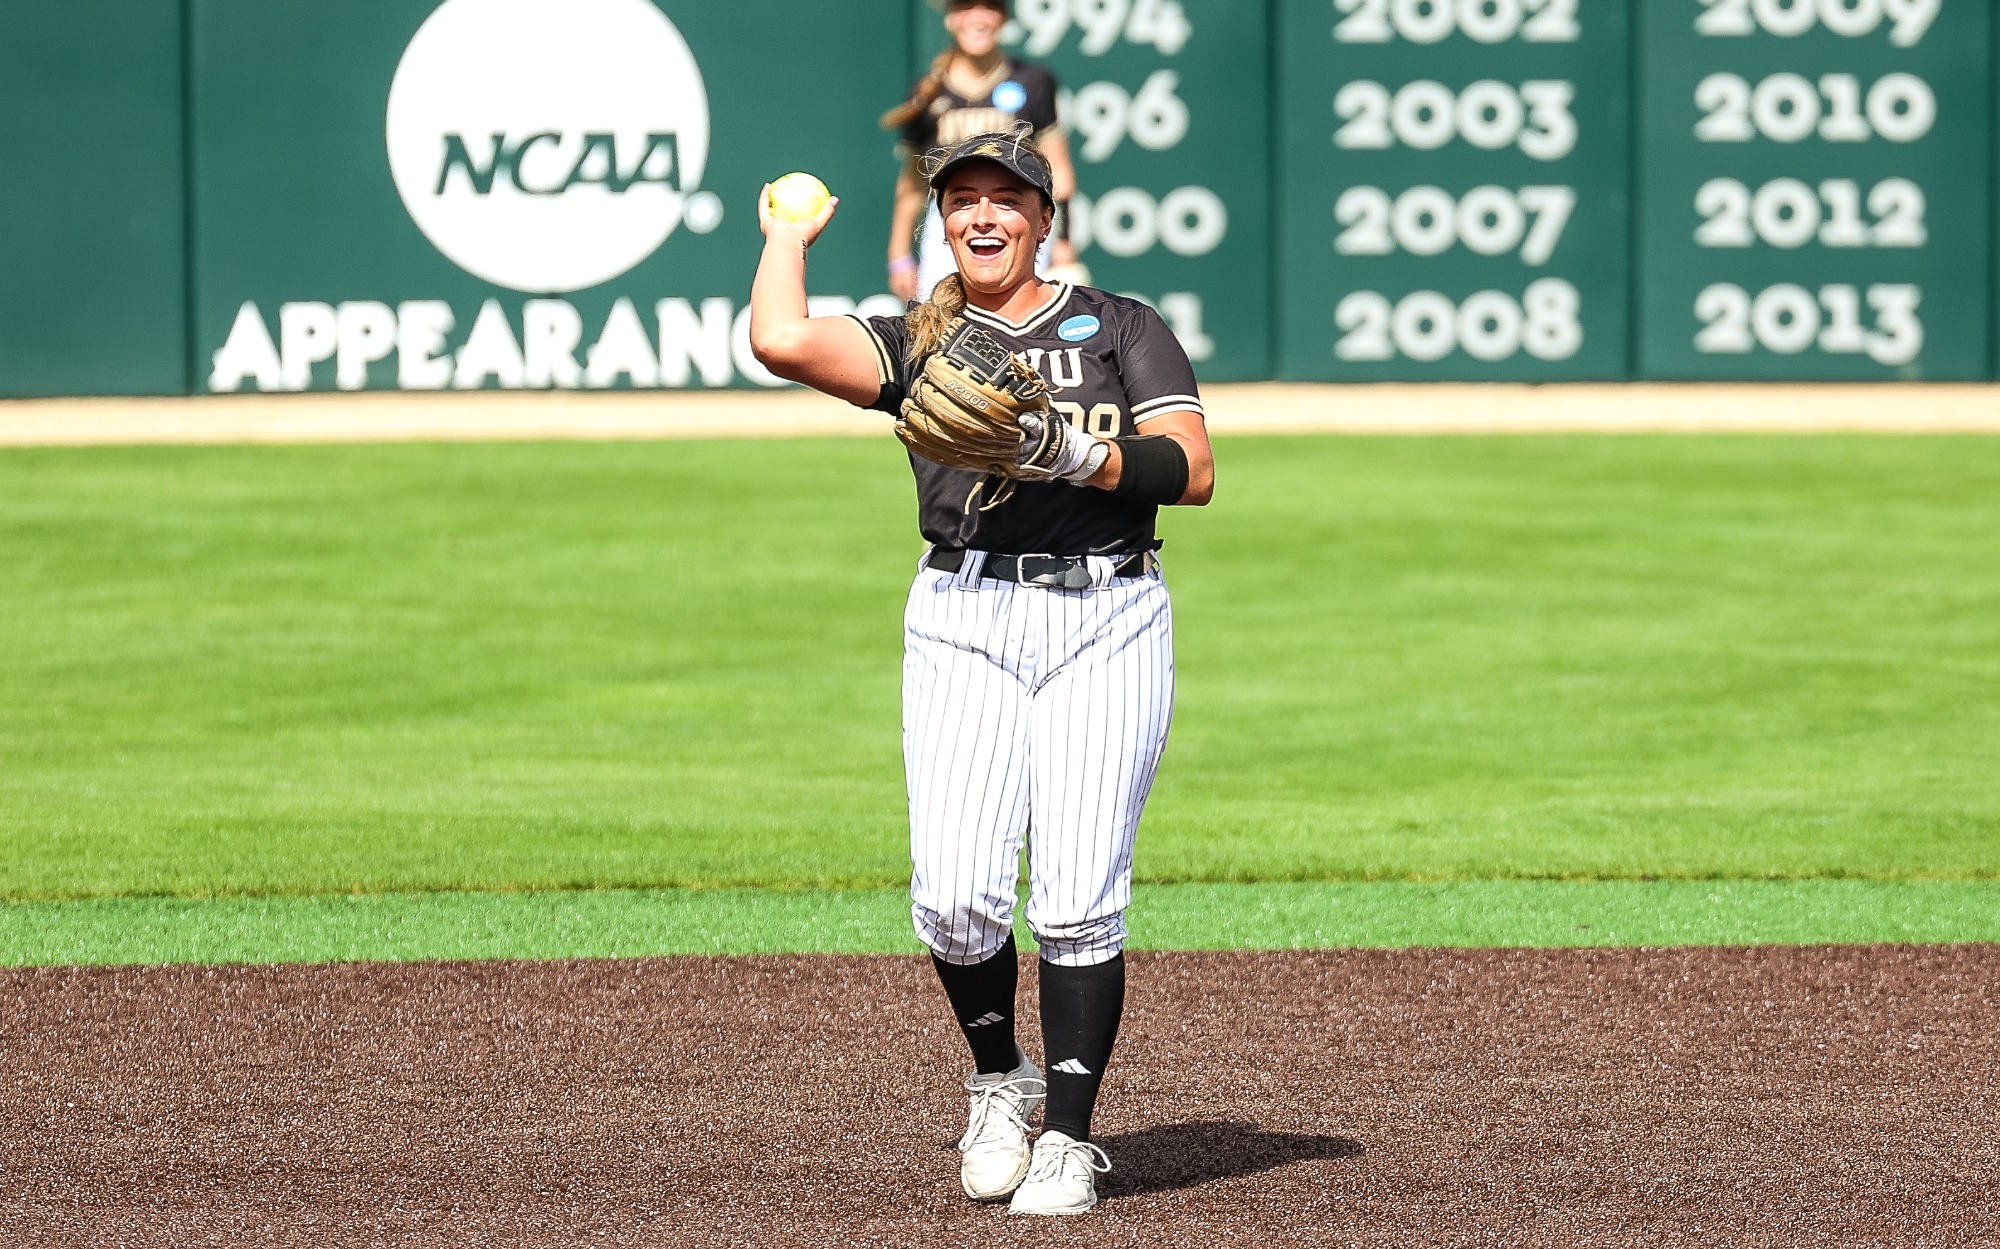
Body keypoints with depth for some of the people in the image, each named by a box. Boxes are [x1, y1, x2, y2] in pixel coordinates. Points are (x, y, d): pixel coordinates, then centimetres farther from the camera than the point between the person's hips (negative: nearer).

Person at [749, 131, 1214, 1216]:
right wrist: (790, 234, 13)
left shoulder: (1121, 328, 11)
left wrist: (1079, 454, -16)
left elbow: (1193, 472, 0)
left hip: (1106, 625, -1)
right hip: (965, 624, 1)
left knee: (1079, 903, -8)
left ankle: (1068, 1138, 2)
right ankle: (997, 1083, 14)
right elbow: (780, 341, -5)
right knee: (956, 893, -12)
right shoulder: (918, 342, 12)